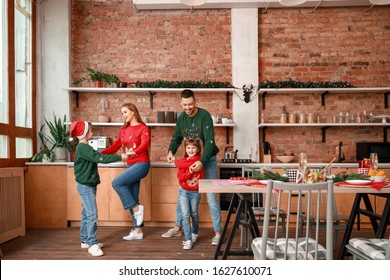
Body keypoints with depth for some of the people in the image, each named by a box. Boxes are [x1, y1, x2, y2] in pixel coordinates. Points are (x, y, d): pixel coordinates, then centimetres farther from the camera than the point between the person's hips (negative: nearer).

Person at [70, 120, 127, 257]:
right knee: (92, 214, -11)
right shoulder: (83, 148, -19)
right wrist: (119, 157, -23)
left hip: (87, 185, 10)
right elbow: (100, 158, -26)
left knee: (86, 214, 15)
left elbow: (97, 157, 15)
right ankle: (92, 244, -8)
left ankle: (85, 241, 24)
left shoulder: (84, 147, 13)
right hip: (85, 186, -10)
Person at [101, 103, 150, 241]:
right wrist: (100, 154, -4)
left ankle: (136, 208, -8)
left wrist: (134, 152, -41)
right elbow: (115, 146, 10)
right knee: (132, 198, 8)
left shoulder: (143, 128, -6)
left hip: (141, 164, -7)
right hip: (130, 165, 7)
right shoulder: (123, 130, 14)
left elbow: (144, 144, -22)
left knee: (116, 183, -23)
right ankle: (138, 231, 17)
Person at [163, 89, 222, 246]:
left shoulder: (204, 116, -20)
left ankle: (218, 232, 5)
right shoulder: (181, 118, 0)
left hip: (207, 160, -6)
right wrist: (171, 151, -14)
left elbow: (210, 141, -26)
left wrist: (202, 161, -38)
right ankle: (177, 228, 24)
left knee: (211, 196, -5)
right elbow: (176, 138, 8)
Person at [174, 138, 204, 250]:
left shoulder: (198, 159, -12)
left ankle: (194, 233, 40)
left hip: (195, 192, -2)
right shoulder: (183, 161, 0)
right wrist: (190, 172, -25)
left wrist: (175, 161, -2)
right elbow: (180, 177, -10)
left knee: (194, 214, 16)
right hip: (183, 191, 2)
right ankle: (188, 240, 0)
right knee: (185, 215, -6)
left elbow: (181, 165, -20)